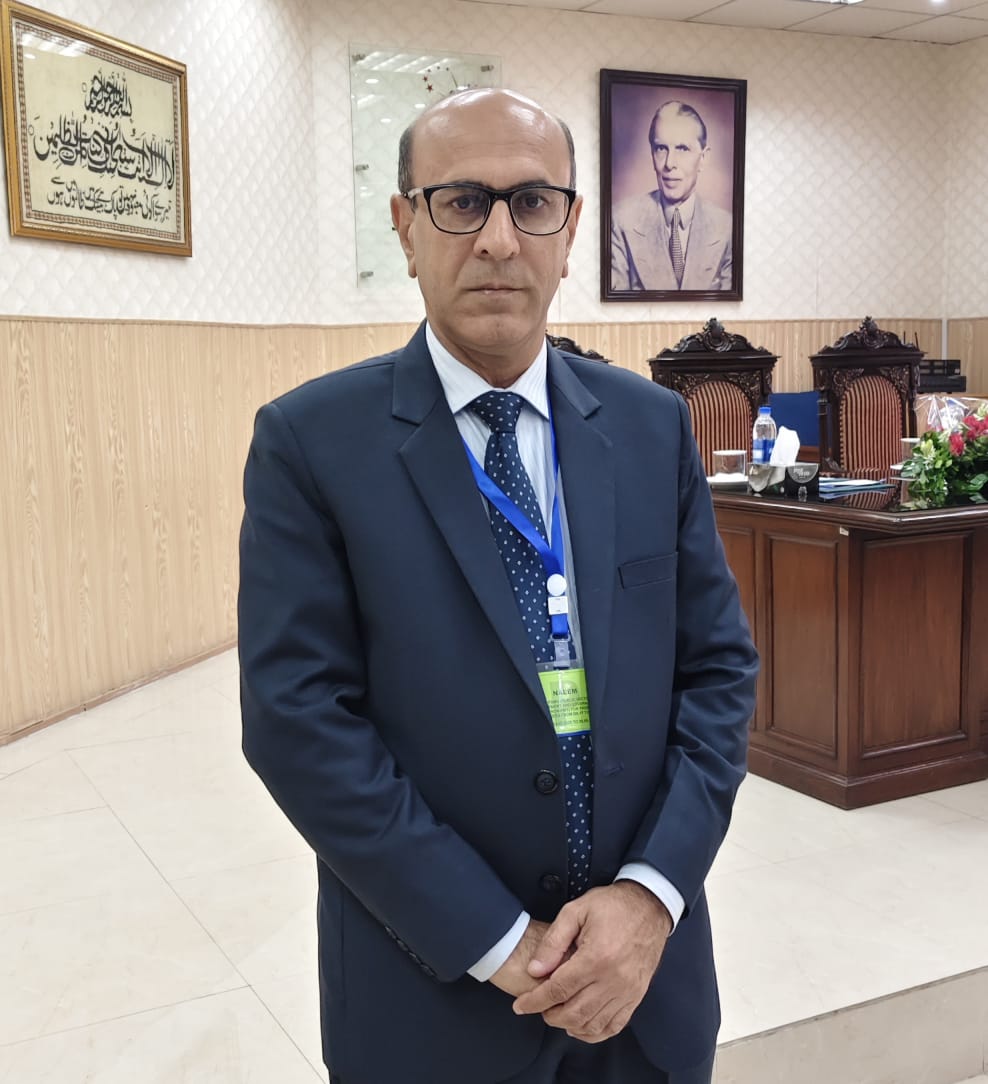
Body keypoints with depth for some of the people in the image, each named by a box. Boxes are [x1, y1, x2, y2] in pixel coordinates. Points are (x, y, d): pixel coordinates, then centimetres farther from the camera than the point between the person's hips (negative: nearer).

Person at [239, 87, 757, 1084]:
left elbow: (718, 664, 1)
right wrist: (496, 942, -15)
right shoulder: (310, 441, -10)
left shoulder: (652, 425, 0)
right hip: (432, 989, -3)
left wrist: (652, 891, -12)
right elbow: (296, 716, -14)